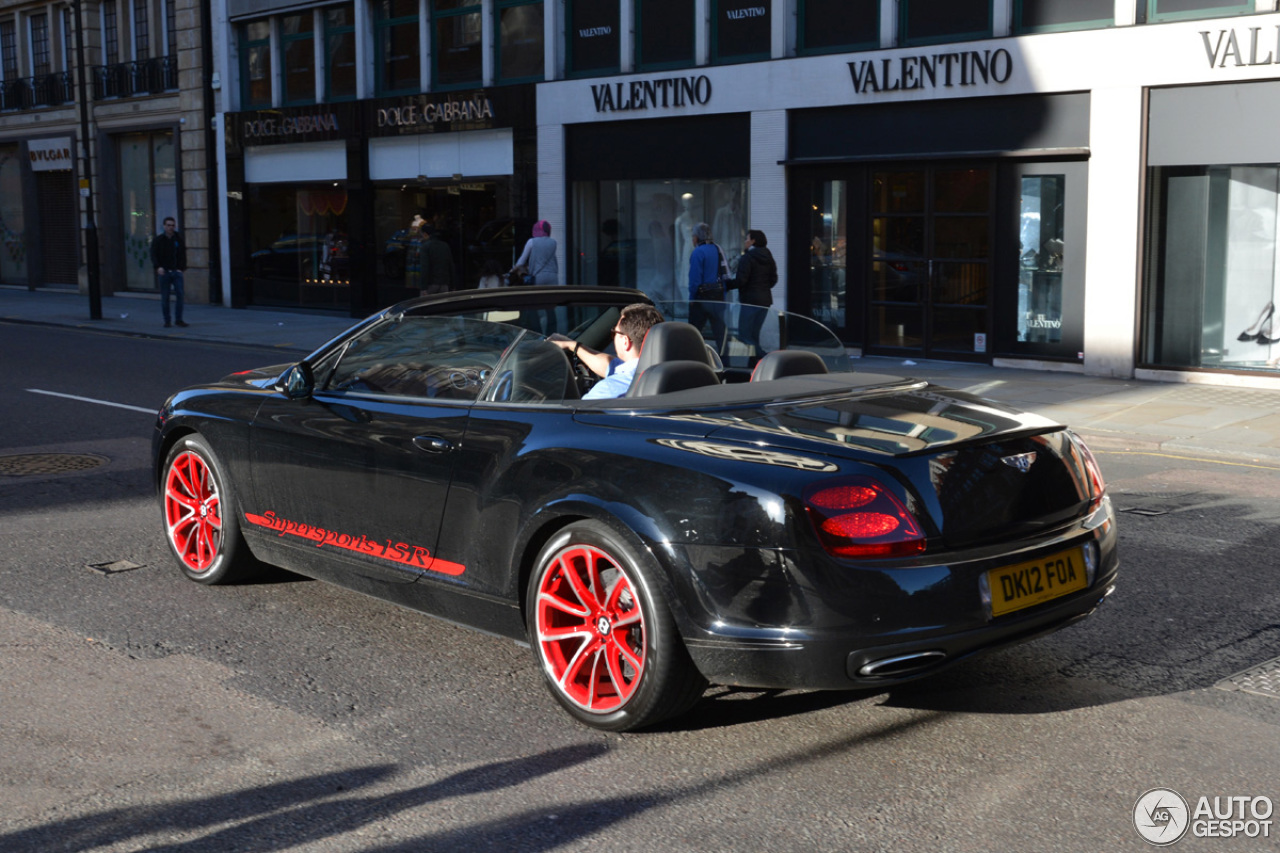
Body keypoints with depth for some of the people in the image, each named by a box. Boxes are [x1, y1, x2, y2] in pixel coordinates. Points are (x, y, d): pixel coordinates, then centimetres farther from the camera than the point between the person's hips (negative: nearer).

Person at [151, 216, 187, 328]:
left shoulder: (178, 239, 7)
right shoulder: (158, 240, 0)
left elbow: (183, 254, 13)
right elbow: (153, 255, -6)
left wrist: (183, 268, 3)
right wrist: (158, 267, -21)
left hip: (177, 272, 2)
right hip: (164, 272, -2)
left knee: (180, 295, -7)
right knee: (165, 297, 2)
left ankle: (178, 319, 2)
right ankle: (167, 321, 10)